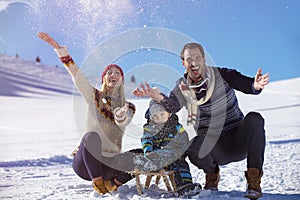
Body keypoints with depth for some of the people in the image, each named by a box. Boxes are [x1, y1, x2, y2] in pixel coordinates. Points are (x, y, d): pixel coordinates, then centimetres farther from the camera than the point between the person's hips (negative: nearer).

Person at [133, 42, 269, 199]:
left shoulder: (222, 75, -8)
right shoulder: (182, 87, -2)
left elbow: (247, 85, -22)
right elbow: (172, 106, -20)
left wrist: (256, 85, -47)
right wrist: (157, 97, -42)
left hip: (238, 141, -1)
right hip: (214, 148, 1)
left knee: (254, 119, -30)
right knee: (193, 148, -32)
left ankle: (254, 180, -19)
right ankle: (211, 172, 5)